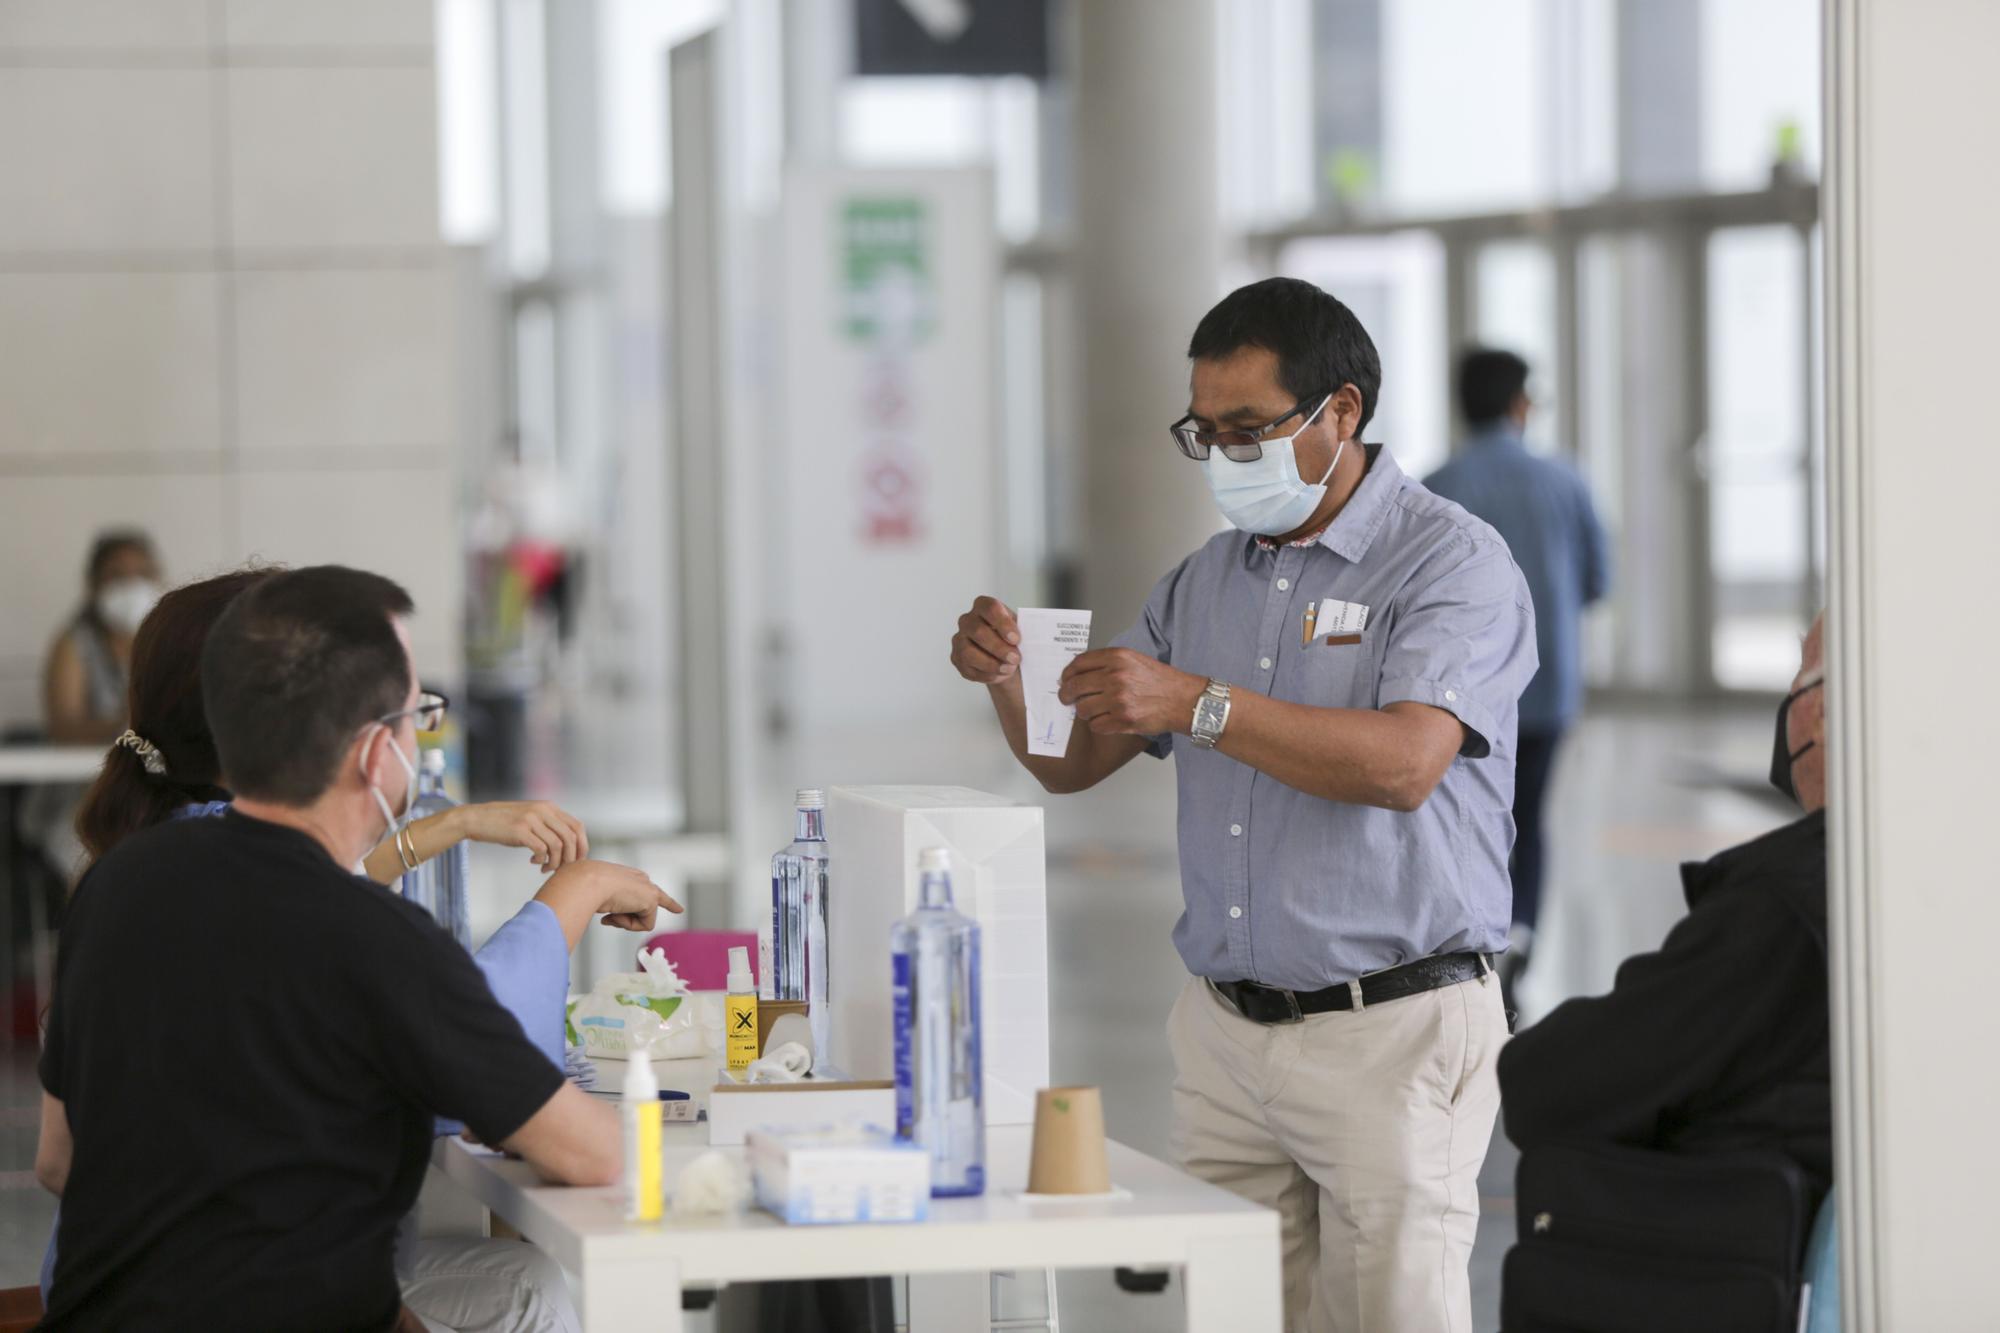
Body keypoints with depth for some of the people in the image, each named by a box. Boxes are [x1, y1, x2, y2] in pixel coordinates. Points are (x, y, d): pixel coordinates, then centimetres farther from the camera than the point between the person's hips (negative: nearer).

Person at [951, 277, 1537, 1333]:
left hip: (1389, 1031, -6)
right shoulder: (1207, 578, 15)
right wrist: (1009, 678, -4)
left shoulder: (1451, 563, -6)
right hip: (1223, 1027, 6)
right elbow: (1074, 763, 18)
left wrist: (1198, 705, -28)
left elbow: (1404, 763, -22)